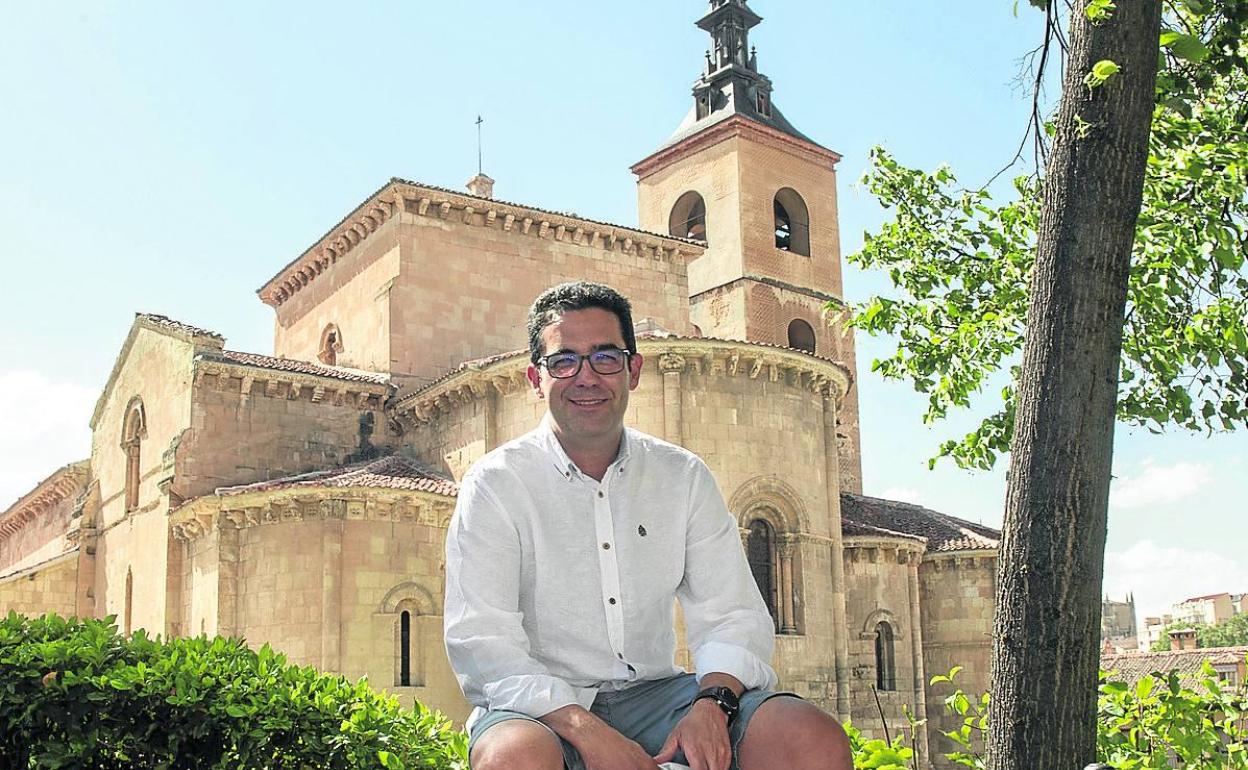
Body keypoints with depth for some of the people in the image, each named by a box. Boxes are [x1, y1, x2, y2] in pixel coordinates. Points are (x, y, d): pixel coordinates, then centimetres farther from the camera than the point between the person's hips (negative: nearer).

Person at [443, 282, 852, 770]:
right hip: (543, 708, -2)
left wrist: (713, 701, -18)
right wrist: (587, 731, -26)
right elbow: (482, 644, -12)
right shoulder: (494, 485, -3)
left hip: (655, 694, 3)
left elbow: (732, 614, 4)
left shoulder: (684, 478, 8)